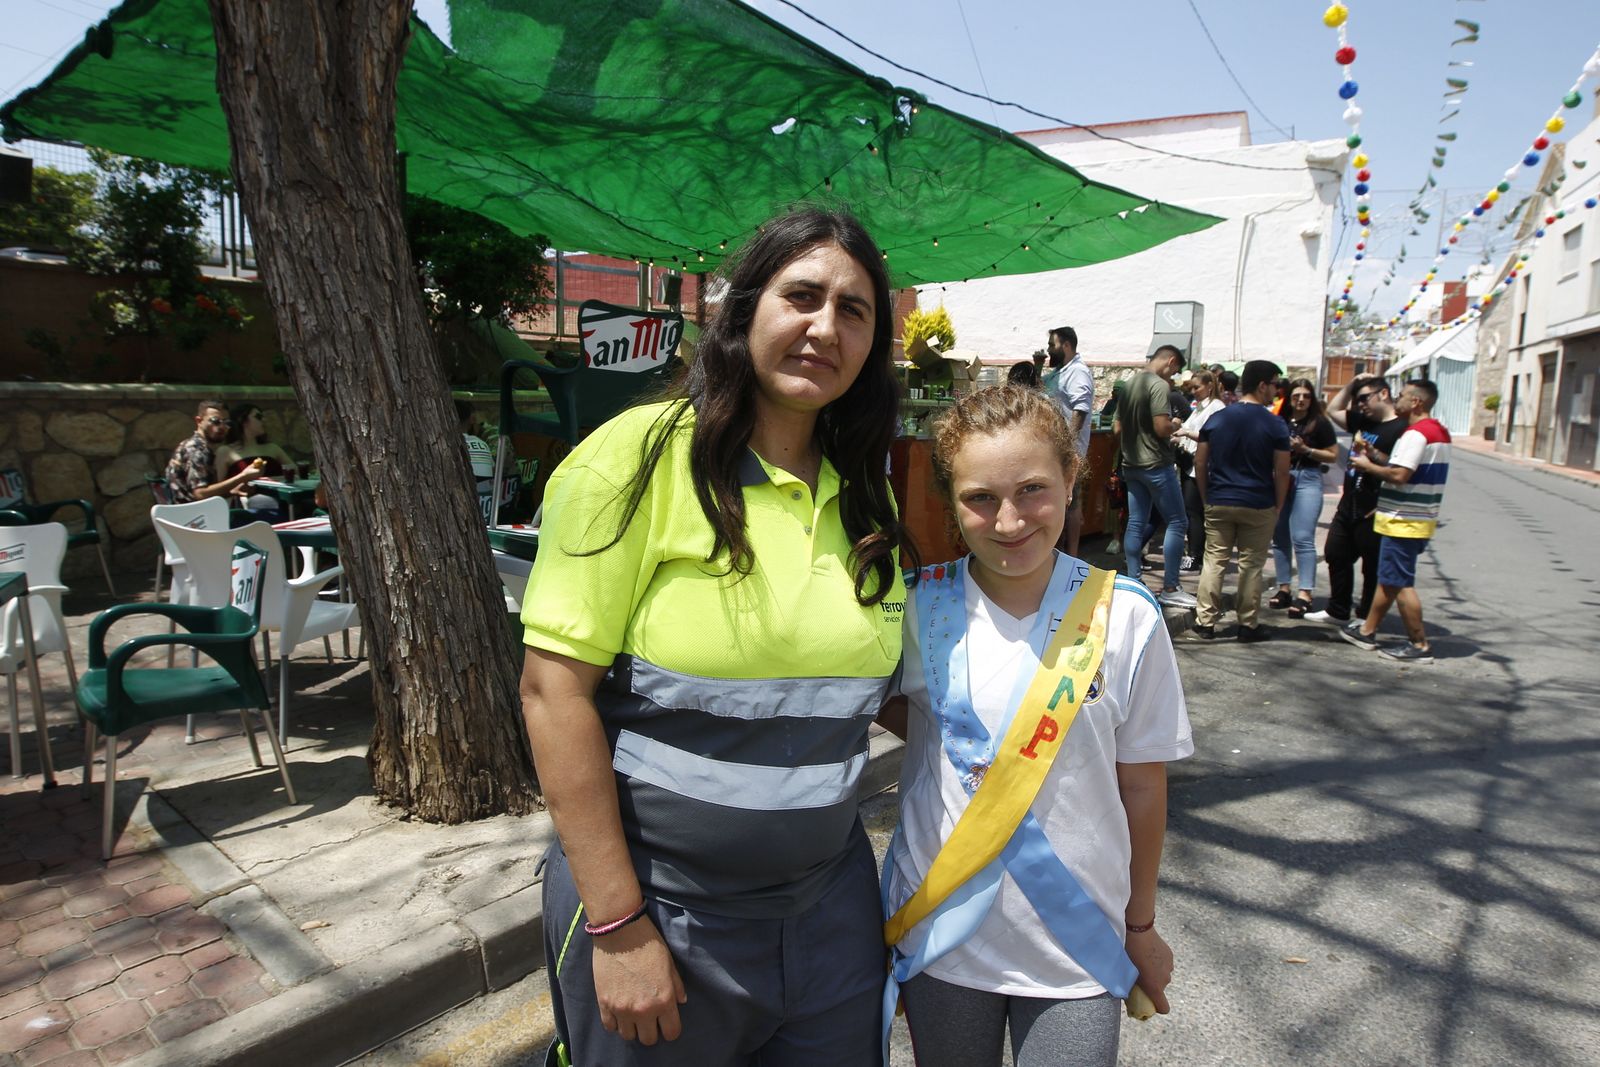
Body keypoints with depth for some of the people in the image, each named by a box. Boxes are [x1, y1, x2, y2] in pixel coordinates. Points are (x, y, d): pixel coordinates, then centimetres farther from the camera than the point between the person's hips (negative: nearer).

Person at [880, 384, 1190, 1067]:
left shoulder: (1126, 616, -11)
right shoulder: (919, 606, -11)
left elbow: (1141, 784, -1)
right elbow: (884, 702, 8)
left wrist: (1141, 925, 8)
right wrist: (953, 748, -9)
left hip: (1078, 944, 0)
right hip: (938, 932, 1)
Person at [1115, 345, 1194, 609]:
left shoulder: (1130, 385, 12)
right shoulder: (1160, 385, -14)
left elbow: (1118, 427, 17)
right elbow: (1162, 428, -22)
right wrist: (1175, 425, -2)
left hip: (1131, 464, 8)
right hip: (1156, 464, -8)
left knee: (1136, 523, 9)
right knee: (1177, 522, 1)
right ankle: (1170, 588, 2)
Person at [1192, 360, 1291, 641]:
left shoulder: (1216, 418, 2)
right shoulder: (1275, 425, -8)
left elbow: (1200, 463, 4)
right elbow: (1281, 472, -6)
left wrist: (1206, 498, 13)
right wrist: (1278, 507, 5)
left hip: (1219, 503, 3)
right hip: (1258, 506, -2)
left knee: (1214, 561, 8)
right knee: (1251, 566, 7)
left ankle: (1205, 622, 9)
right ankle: (1248, 625, 15)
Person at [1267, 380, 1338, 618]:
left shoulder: (1320, 423, -1)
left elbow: (1333, 455, 0)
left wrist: (1306, 450, -11)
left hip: (1307, 480, -4)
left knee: (1302, 538, -10)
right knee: (1279, 537, 7)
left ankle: (1305, 594, -8)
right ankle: (1283, 589, 15)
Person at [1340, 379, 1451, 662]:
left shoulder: (1416, 434, -18)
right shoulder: (1439, 432, 16)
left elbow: (1399, 475, -25)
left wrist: (1367, 466, -11)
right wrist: (1374, 454, 10)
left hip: (1404, 521, -10)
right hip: (1419, 519, 10)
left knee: (1400, 583, -4)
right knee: (1388, 578, 16)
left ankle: (1420, 645, 1)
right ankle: (1367, 631, 25)